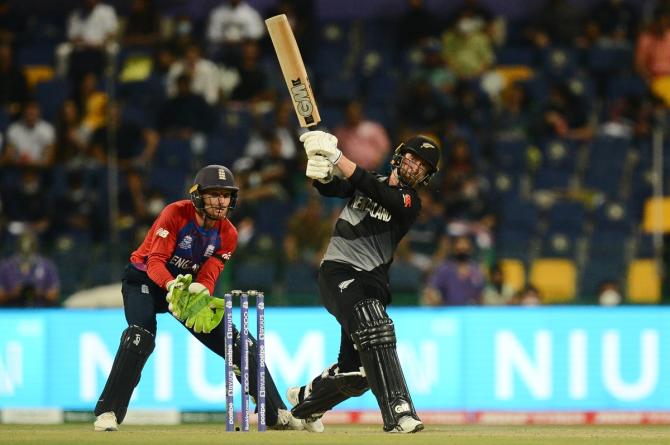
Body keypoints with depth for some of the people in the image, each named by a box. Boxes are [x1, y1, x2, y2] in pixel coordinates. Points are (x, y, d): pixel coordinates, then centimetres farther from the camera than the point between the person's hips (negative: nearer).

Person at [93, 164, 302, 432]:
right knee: (140, 336, -33)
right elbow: (156, 261, -30)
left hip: (187, 285, 5)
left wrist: (200, 294, -40)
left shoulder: (227, 234, -9)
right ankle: (107, 413, -28)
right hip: (144, 279, -5)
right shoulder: (176, 214, -24)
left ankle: (277, 414, 7)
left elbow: (208, 276, -17)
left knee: (239, 344, -2)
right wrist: (172, 285, -50)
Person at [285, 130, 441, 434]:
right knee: (374, 329, -28)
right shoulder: (368, 182, 11)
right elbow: (331, 187, -4)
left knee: (355, 373, 4)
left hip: (372, 282, 2)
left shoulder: (409, 202, 2)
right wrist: (321, 171, -28)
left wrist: (336, 157, -23)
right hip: (337, 272, -2)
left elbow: (375, 190, -16)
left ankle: (306, 400, 34)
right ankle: (398, 412, -35)